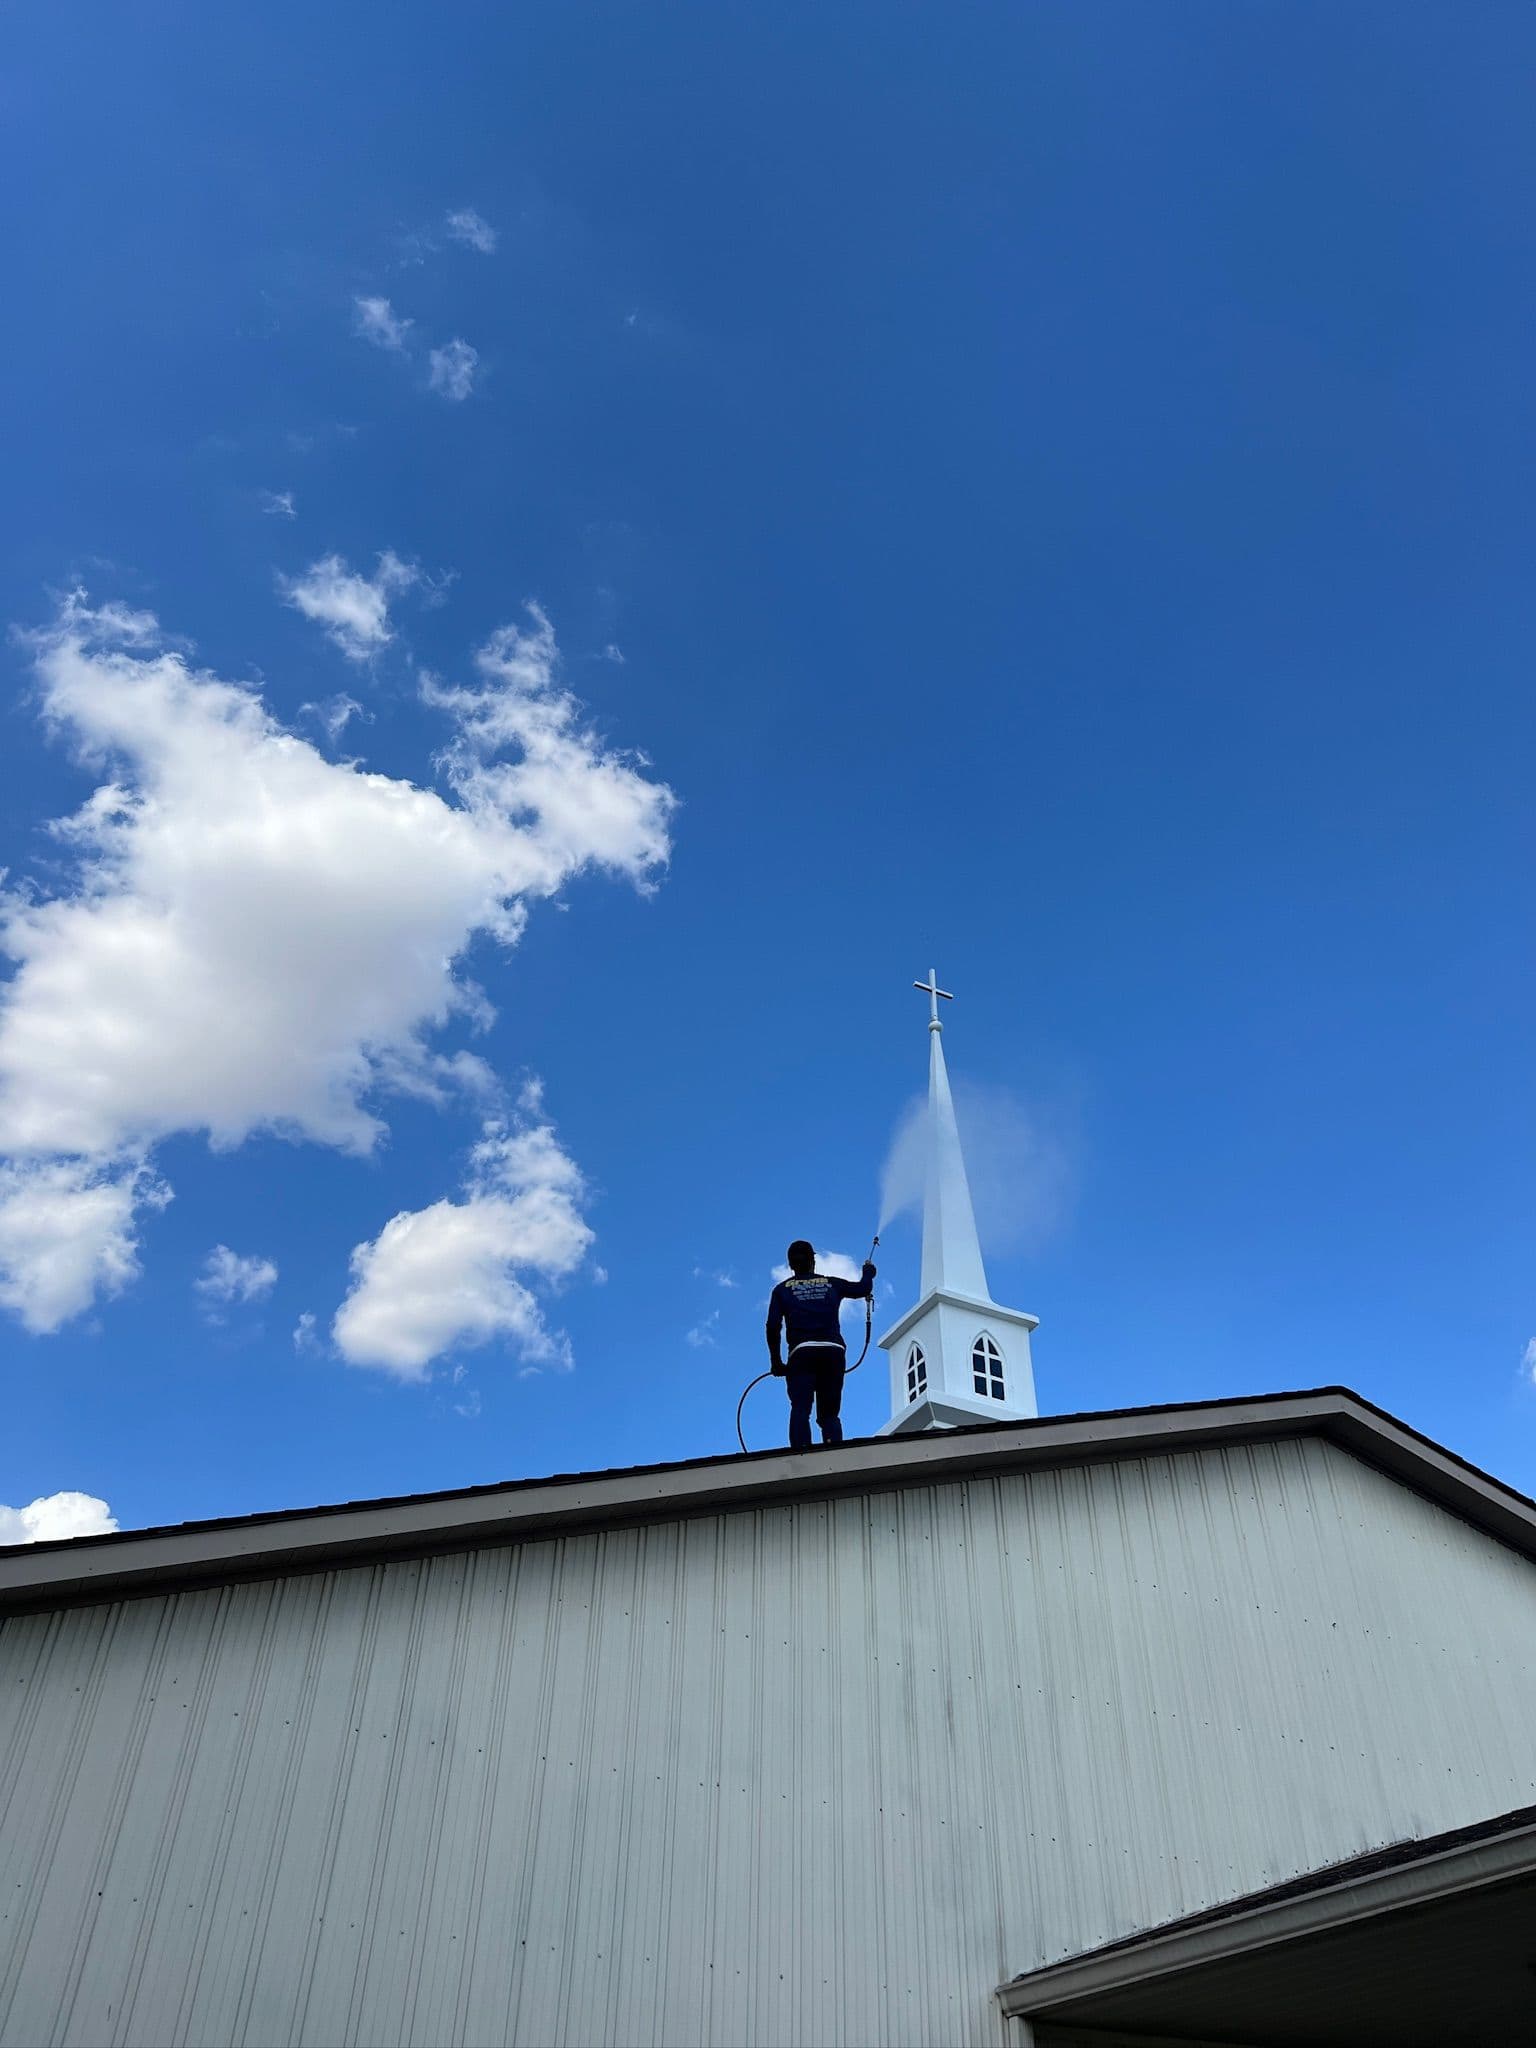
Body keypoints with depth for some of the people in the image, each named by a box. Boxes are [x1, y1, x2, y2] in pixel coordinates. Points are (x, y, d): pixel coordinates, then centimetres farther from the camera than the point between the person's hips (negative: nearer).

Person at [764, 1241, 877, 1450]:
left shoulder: (782, 1289, 15)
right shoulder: (831, 1283, 18)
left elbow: (773, 1327, 5)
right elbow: (864, 1288, 22)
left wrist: (776, 1362, 9)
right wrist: (868, 1272, 44)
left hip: (802, 1352, -2)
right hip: (833, 1351, 2)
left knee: (800, 1410, -10)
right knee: (830, 1414, 7)